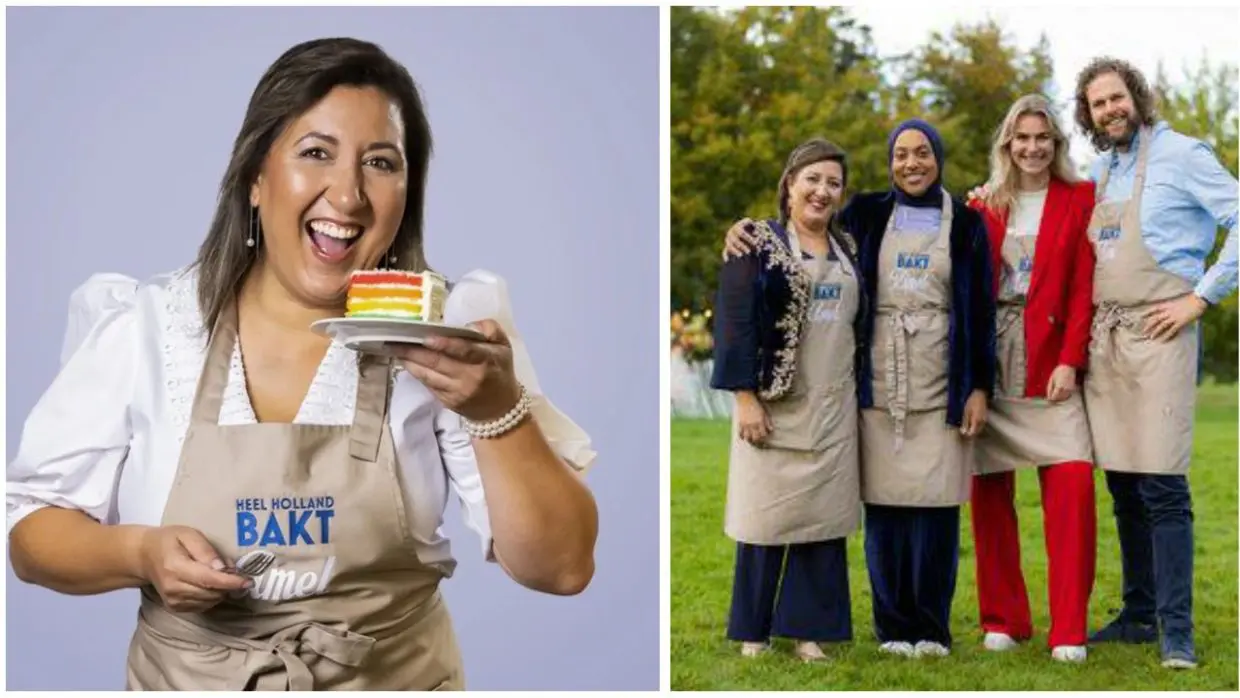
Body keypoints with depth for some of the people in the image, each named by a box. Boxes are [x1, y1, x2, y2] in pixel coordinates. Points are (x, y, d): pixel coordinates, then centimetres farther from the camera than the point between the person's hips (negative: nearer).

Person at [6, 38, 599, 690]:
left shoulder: (446, 329, -10)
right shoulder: (143, 329, -8)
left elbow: (564, 567, -12)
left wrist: (497, 409, -27)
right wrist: (140, 554, -21)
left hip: (398, 677, 0)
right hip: (185, 679, 0)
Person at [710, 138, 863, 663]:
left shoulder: (845, 247, 13)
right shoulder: (759, 243, -3)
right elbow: (735, 321, -9)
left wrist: (860, 396, 14)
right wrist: (746, 398, -15)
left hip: (833, 406, 5)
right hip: (774, 401, -4)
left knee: (824, 516, 4)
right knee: (768, 512, 1)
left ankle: (807, 628, 12)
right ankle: (753, 630, 12)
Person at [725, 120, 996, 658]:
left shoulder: (965, 223, 8)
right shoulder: (867, 214, 9)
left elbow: (980, 309, 6)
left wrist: (979, 387, -1)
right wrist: (747, 228, -7)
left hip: (941, 385, -1)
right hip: (878, 383, 1)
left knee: (935, 505, -3)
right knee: (885, 504, 0)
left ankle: (932, 627, 8)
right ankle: (893, 625, 10)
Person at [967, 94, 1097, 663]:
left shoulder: (1079, 199, 6)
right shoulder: (983, 206, 11)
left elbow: (1083, 288, -1)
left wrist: (1070, 361, -11)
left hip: (1050, 362, -2)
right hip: (988, 362, 2)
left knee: (1072, 485, -13)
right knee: (989, 490, 3)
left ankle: (1068, 631, -7)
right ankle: (1003, 620, 15)